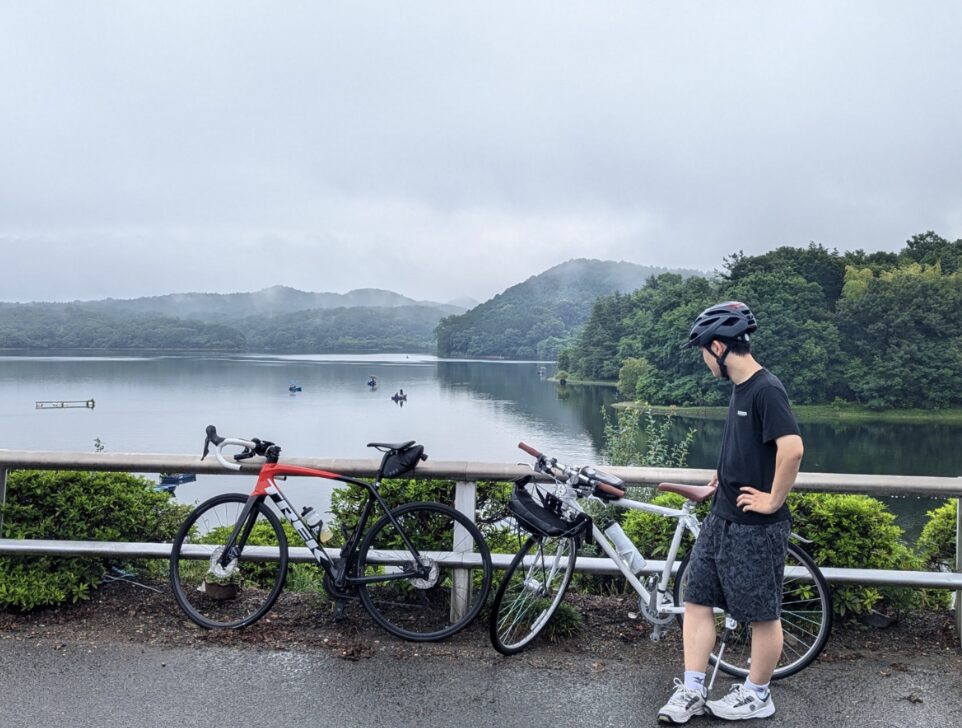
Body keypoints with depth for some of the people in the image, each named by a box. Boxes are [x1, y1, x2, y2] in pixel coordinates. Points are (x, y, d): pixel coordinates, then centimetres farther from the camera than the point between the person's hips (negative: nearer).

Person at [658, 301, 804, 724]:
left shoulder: (766, 389, -19)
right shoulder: (740, 388, 9)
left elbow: (792, 448, -30)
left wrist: (773, 500, -21)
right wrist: (729, 473, 11)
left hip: (756, 526, -9)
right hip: (722, 518, 9)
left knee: (762, 614, 9)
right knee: (697, 601, 10)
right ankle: (691, 691, 20)